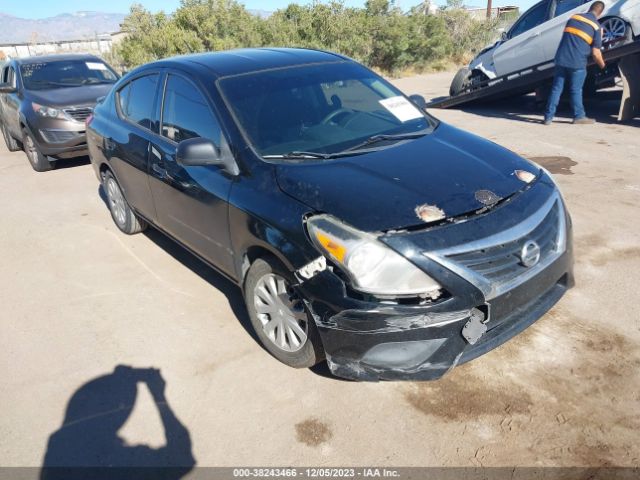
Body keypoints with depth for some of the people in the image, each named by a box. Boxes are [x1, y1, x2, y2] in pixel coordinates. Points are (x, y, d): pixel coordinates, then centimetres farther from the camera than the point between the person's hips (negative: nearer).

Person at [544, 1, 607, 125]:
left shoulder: (574, 17, 14)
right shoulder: (597, 26, 1)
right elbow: (595, 53, 0)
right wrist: (603, 65, 15)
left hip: (561, 59, 3)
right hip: (577, 62, -3)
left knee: (556, 88, 7)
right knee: (576, 90, 7)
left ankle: (548, 117, 5)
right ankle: (579, 116, 15)